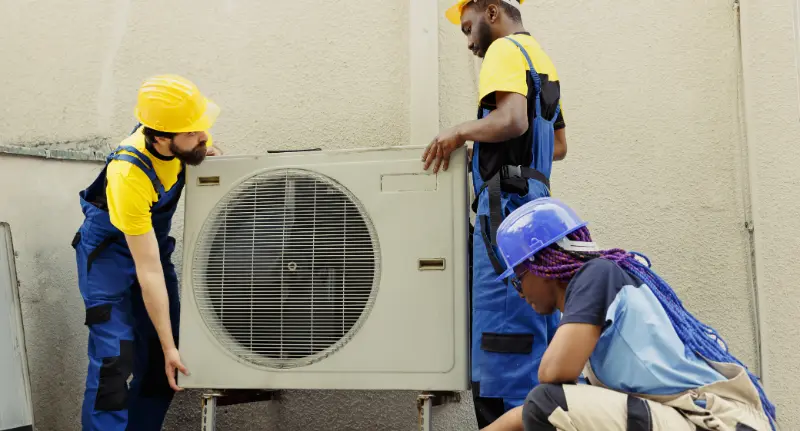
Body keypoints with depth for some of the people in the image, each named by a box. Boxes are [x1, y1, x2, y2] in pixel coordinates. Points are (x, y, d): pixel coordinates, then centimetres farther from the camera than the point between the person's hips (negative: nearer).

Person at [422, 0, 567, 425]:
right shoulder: (541, 57, 24)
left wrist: (461, 131, -7)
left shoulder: (505, 49, -3)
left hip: (508, 204, -10)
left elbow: (512, 120, -21)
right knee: (543, 338, 12)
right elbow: (559, 145, 28)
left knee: (503, 342, -10)